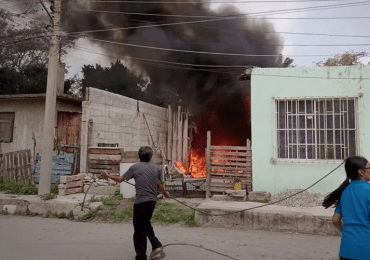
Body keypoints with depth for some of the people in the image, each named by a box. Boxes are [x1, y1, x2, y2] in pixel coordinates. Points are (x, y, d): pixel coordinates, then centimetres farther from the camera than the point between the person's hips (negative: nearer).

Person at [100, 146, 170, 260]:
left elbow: (120, 179, 3)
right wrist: (165, 193, 31)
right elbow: (160, 186, 11)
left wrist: (107, 176, 20)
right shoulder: (156, 169, 5)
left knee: (139, 230, 6)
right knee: (146, 224, 26)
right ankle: (156, 246, 18)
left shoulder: (135, 167, -5)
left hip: (141, 202, -5)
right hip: (152, 201, 5)